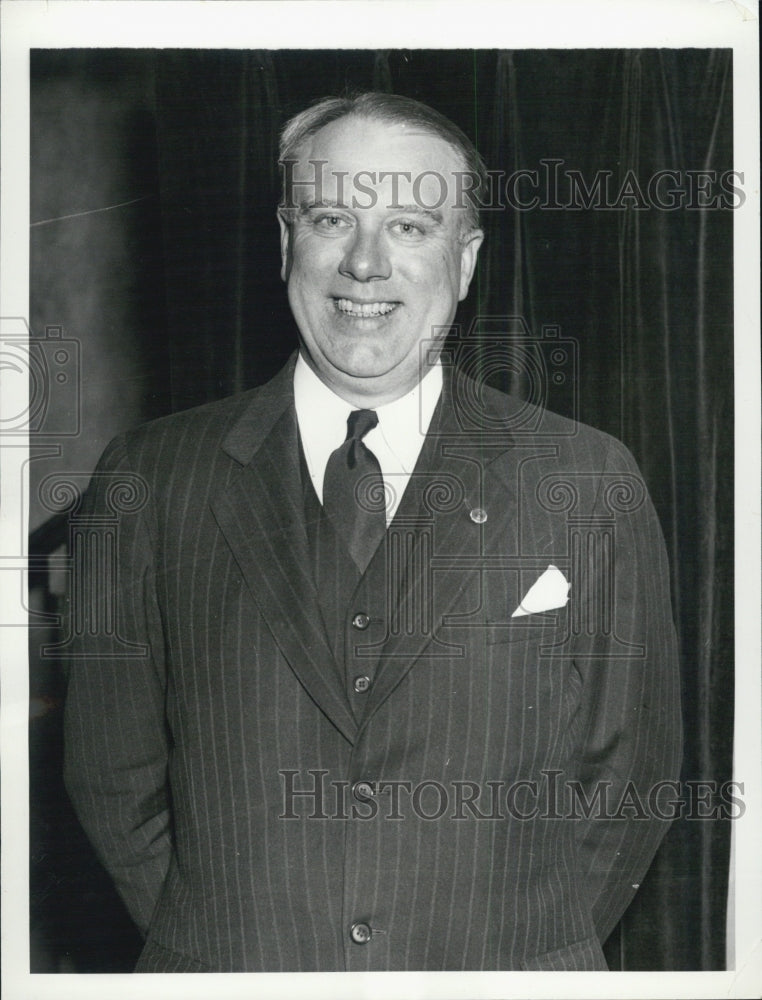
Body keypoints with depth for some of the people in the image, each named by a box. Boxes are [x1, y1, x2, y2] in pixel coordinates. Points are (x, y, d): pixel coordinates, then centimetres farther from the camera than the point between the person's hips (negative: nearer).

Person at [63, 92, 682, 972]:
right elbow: (112, 773, 0)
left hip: (503, 971, 0)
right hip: (228, 970, 0)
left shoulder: (591, 485, -6)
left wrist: (534, 950, -5)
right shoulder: (149, 479, -5)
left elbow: (627, 772, 0)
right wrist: (210, 941, -4)